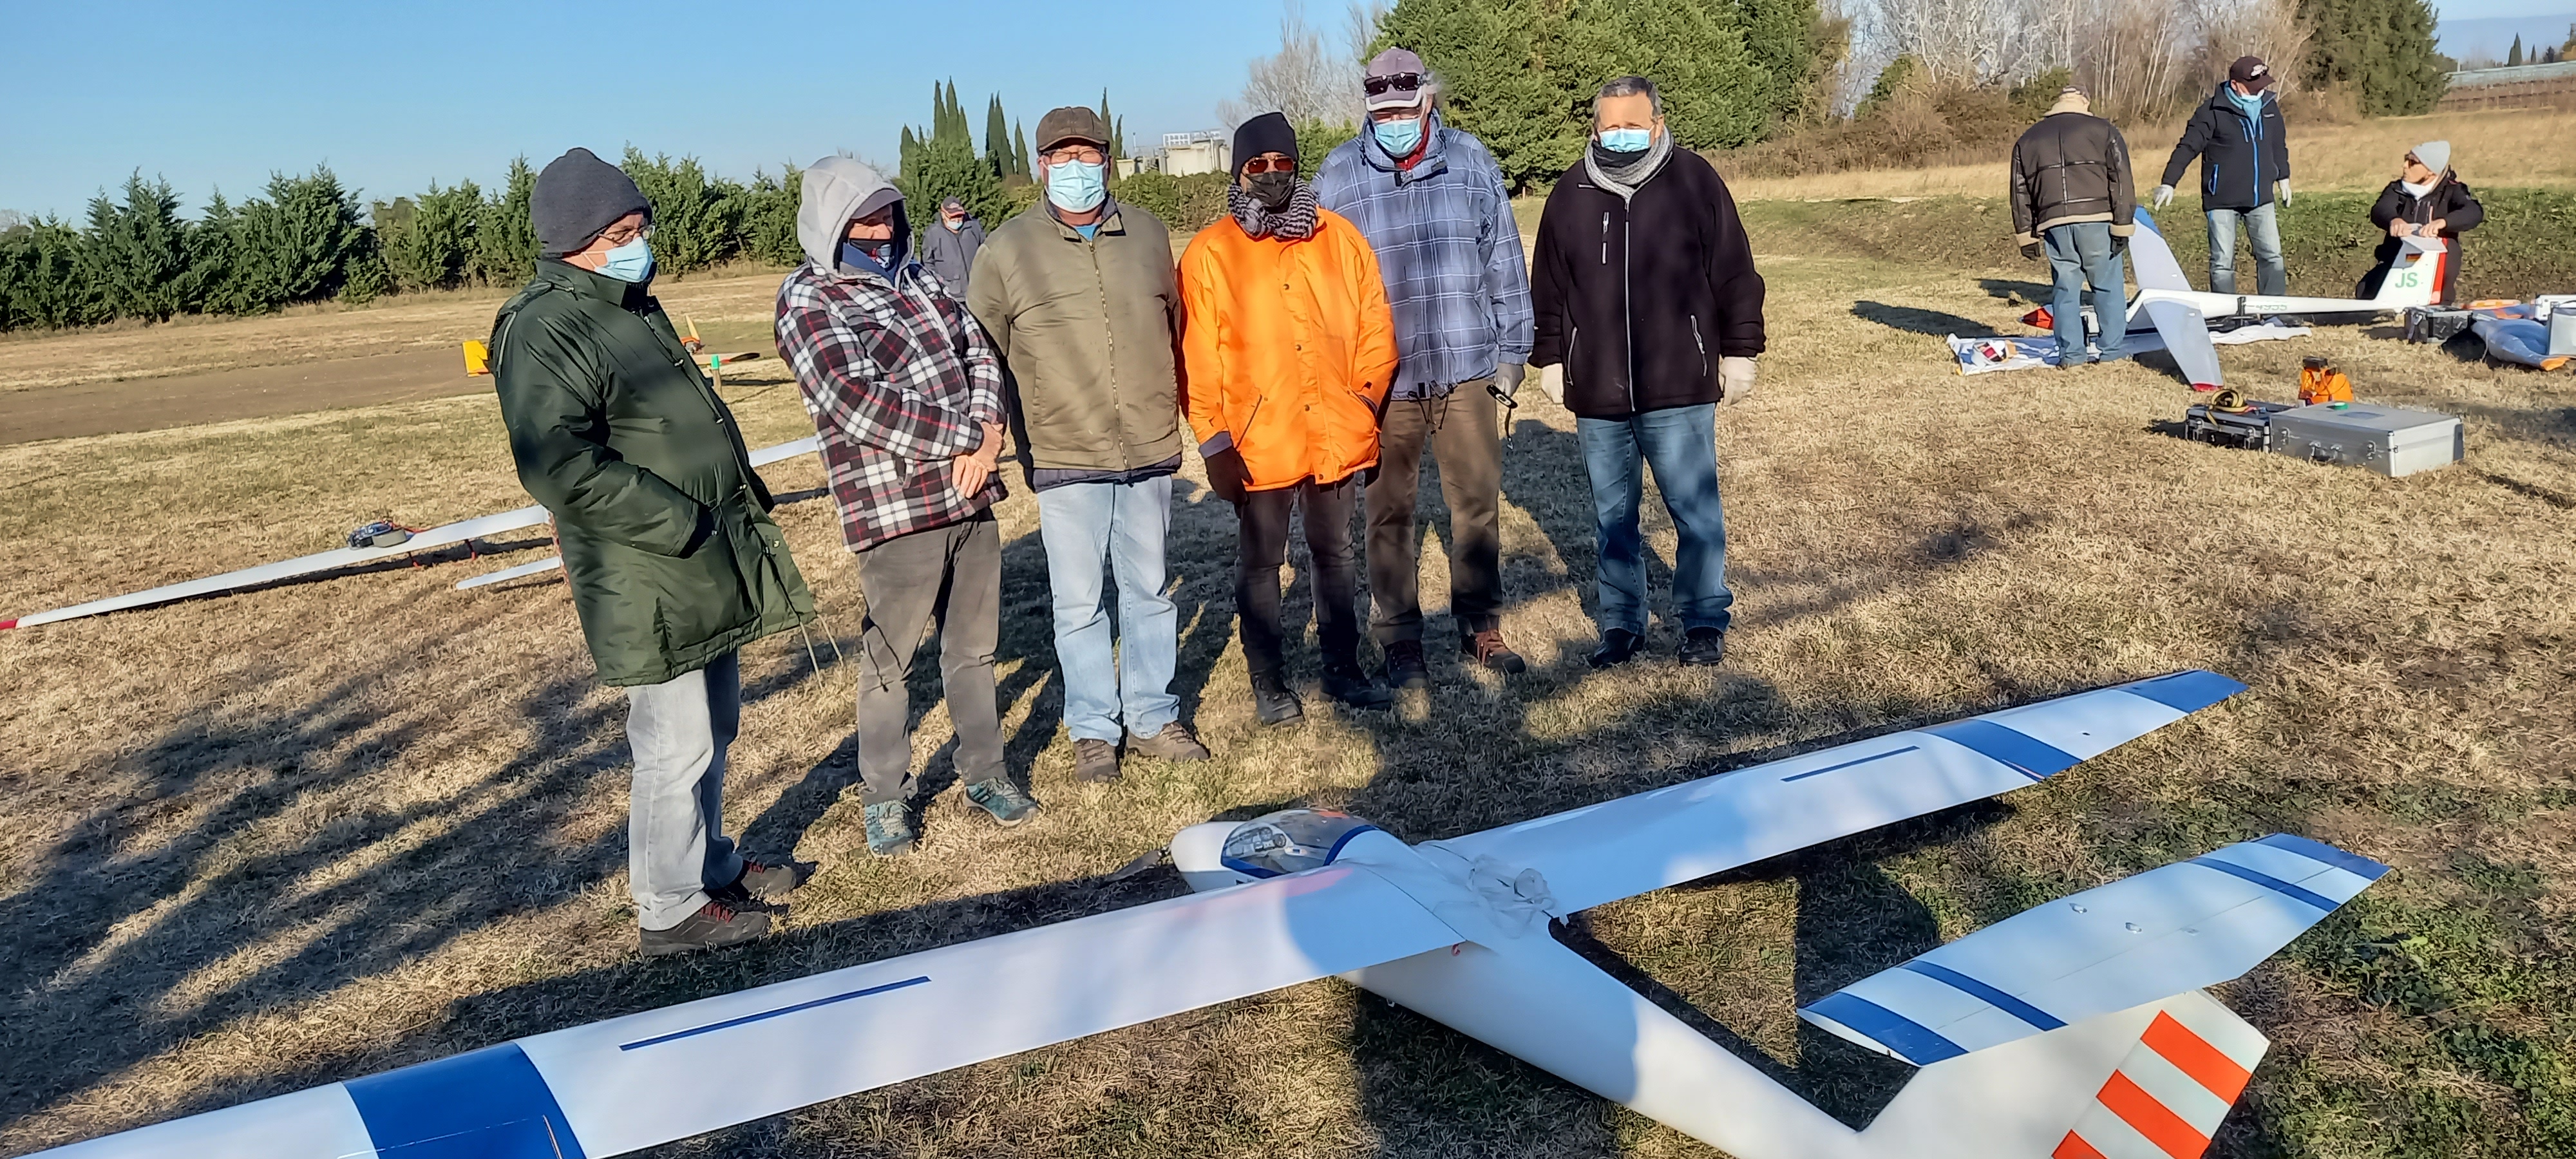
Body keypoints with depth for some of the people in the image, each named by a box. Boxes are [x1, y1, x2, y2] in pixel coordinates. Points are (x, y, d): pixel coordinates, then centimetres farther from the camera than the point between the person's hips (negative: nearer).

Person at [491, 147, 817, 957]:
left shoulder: (630, 306, 15)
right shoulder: (545, 332, -17)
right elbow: (559, 466, -28)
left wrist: (741, 494, 18)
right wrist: (679, 522, -24)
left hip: (707, 567, 10)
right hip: (650, 584, -10)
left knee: (714, 728, 20)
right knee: (677, 746, -1)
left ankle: (711, 865, 37)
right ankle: (671, 910, 15)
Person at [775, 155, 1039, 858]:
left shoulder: (916, 277, 15)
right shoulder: (807, 303, -7)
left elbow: (979, 352, 10)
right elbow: (858, 403, -18)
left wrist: (987, 433, -8)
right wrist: (965, 438, -16)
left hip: (969, 494, 6)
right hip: (893, 509, -6)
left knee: (974, 646, 16)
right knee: (889, 659, 5)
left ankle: (984, 773, 31)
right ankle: (884, 799, 21)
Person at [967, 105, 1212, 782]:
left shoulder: (1148, 234, 5)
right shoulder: (1007, 251, -4)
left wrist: (1180, 411, 19)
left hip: (1150, 451, 3)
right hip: (1065, 461, -3)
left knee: (1149, 590, 14)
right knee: (1078, 601, 5)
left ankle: (1152, 718, 28)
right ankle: (1093, 729, 21)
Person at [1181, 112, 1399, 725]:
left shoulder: (1340, 237, 5)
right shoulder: (1209, 253, -3)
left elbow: (1374, 323, 8)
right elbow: (1198, 357, -6)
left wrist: (1369, 396, -2)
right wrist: (1214, 440, -10)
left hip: (1338, 436, 3)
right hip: (1258, 443, -2)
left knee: (1334, 555, 16)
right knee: (1260, 564, 9)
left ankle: (1343, 668, 30)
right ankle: (1269, 682, 22)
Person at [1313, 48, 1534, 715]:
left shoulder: (1470, 162, 2)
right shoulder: (1339, 176, -2)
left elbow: (1504, 262, 6)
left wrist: (1511, 352, 5)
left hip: (1467, 368, 1)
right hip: (1382, 378, -1)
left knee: (1477, 502, 10)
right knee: (1390, 513, 5)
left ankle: (1479, 624, 27)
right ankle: (1402, 650, 16)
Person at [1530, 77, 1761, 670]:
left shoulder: (1693, 181, -1)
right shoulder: (1572, 194, 6)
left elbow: (1734, 272, 3)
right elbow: (1548, 287, 14)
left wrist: (1738, 352, 3)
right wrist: (1550, 358, 13)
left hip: (1680, 388, -3)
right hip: (1597, 394, 3)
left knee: (1696, 510, 3)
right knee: (1612, 517, 12)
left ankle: (1705, 621, 17)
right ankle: (1621, 624, 24)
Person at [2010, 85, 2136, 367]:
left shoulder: (2027, 140, 18)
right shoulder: (2104, 130, 9)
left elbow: (2020, 192, 16)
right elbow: (2121, 182, 1)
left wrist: (2026, 237, 18)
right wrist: (2122, 227, 1)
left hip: (2054, 224, 2)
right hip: (2097, 220, -2)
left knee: (2066, 288, 9)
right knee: (2108, 286, 7)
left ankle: (2070, 353, 6)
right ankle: (2112, 349, 9)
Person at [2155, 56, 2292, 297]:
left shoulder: (2269, 106, 6)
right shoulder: (2213, 111, -11)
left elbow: (2279, 145, 21)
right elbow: (2188, 147, -12)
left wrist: (2283, 177, 29)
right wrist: (2169, 183, -20)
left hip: (2261, 198, 5)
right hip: (2223, 200, -5)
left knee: (2272, 258, 5)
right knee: (2223, 262, 0)